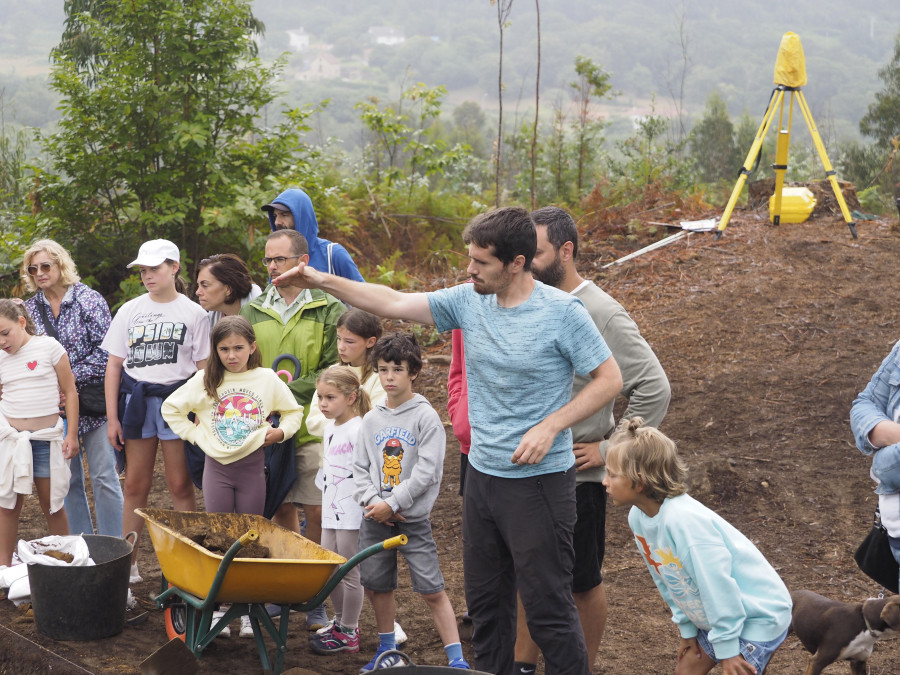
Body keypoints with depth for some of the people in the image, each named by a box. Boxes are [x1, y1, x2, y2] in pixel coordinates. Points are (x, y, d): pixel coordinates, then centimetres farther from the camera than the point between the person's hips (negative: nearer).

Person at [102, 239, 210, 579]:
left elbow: (204, 369, -1)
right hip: (136, 398, 3)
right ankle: (127, 563, 12)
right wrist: (112, 417, 3)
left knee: (179, 486, -1)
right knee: (135, 485, 6)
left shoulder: (193, 313, 1)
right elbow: (114, 365, 9)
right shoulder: (129, 311, 9)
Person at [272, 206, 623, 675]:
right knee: (484, 601, 17)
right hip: (482, 473, 7)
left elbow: (609, 379, -9)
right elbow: (394, 303, 6)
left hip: (539, 480, -6)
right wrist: (323, 281, 2)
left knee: (548, 609, -3)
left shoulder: (562, 312, -14)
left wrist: (550, 426, -18)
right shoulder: (469, 301, 2)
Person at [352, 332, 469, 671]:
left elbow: (428, 470, -12)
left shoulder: (426, 417, -6)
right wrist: (371, 501, -8)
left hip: (413, 518, -5)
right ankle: (387, 650, 29)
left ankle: (457, 659, -4)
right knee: (377, 585, 11)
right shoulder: (372, 419, 9)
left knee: (431, 589, -7)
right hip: (375, 518, 5)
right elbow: (360, 466, 10)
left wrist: (392, 504, -13)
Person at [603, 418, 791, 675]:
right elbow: (665, 580, 6)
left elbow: (717, 584, -30)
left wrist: (727, 648, -22)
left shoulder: (683, 519, -33)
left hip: (758, 615, -9)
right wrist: (687, 628, 9)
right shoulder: (638, 517, -6)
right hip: (711, 616, 9)